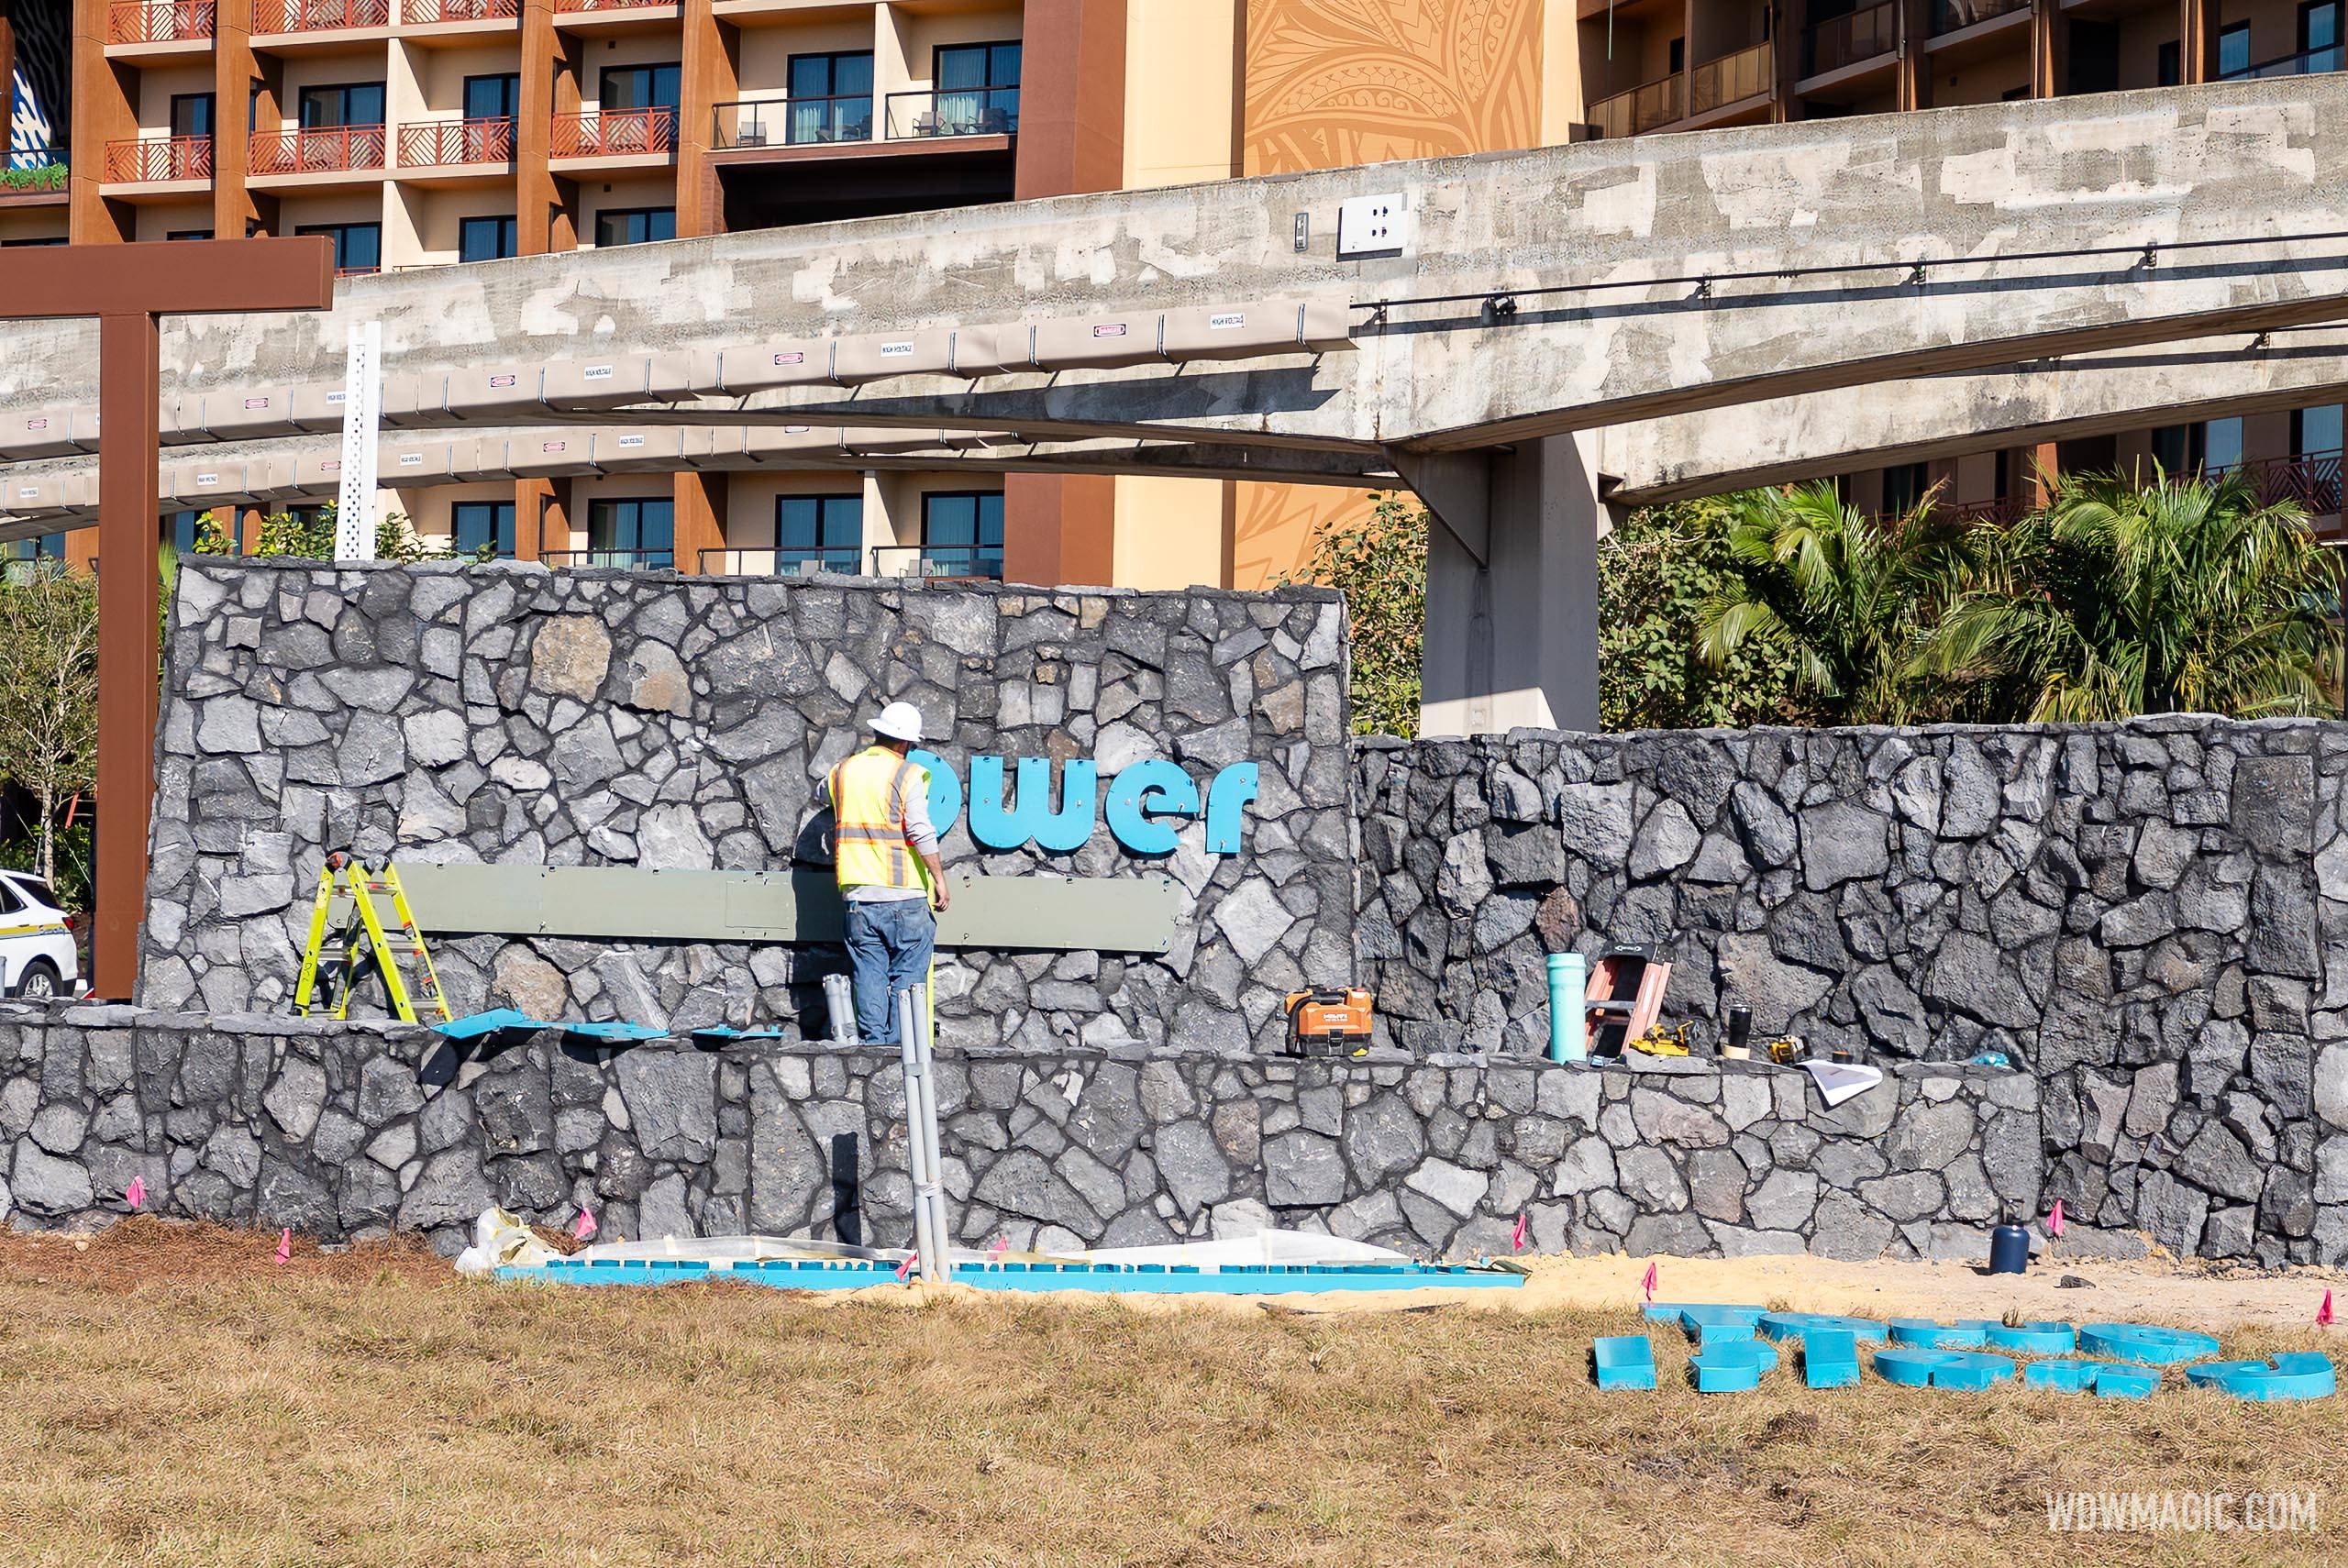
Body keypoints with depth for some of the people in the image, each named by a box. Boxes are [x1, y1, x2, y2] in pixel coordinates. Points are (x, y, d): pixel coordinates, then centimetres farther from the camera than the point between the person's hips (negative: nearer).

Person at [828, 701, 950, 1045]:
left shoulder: (843, 772, 9)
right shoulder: (907, 774, -7)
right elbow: (922, 832, -15)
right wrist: (939, 879, -12)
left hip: (857, 896, 4)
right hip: (904, 895, -4)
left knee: (869, 975, 8)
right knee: (908, 976, 1)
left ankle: (873, 1041, 4)